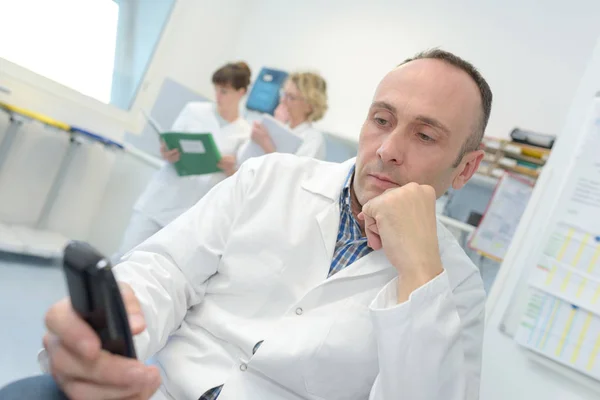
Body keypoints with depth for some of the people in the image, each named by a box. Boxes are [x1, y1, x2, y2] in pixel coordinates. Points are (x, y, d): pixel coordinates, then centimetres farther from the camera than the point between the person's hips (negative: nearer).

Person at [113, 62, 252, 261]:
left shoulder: (246, 133, 1)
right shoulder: (194, 110, 4)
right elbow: (171, 146, 8)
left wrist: (231, 170, -21)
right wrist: (167, 155, -16)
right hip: (157, 201, 2)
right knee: (125, 258, -3)